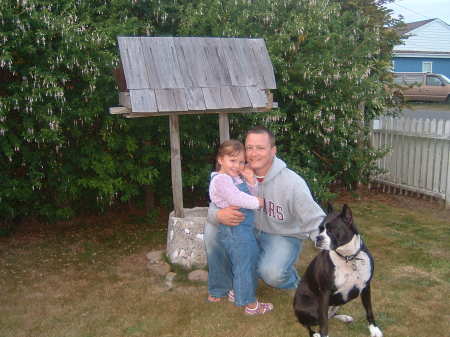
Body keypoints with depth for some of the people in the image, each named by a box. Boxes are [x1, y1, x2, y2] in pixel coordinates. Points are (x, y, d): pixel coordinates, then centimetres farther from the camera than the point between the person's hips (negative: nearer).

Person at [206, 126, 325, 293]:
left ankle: (292, 282, 7)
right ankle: (225, 280, 8)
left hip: (284, 237, -4)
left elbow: (316, 222, -21)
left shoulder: (292, 183, -22)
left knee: (271, 273, -33)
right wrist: (218, 215, -33)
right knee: (212, 228, -15)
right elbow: (214, 206, -7)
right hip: (251, 231, 5)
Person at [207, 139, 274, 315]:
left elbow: (251, 195, 13)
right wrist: (257, 202, -14)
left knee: (228, 262, 23)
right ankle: (250, 304, 9)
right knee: (245, 265, -2)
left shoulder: (238, 178, 13)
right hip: (236, 231, -10)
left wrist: (251, 181, -4)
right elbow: (236, 199, -27)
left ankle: (215, 293, 40)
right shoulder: (221, 179, -16)